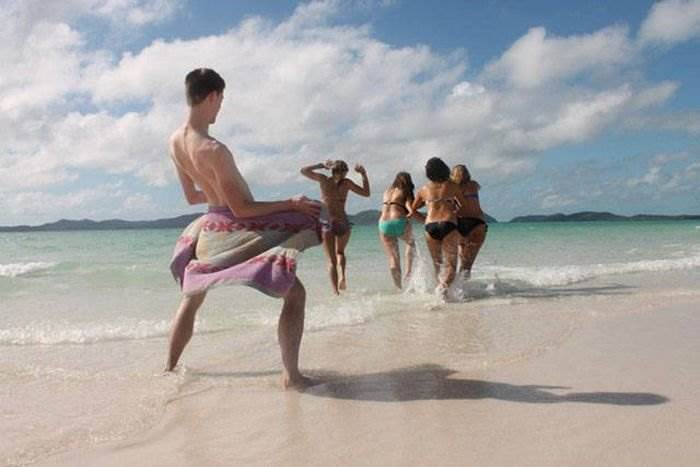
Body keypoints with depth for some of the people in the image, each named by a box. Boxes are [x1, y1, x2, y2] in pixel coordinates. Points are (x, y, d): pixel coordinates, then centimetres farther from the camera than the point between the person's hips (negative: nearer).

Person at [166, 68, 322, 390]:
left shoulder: (175, 141, 0)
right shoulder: (214, 150, -25)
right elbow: (241, 209, -22)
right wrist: (291, 203, -15)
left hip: (209, 227, 9)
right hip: (236, 230, -8)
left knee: (191, 299, 26)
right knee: (294, 292, -3)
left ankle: (169, 368, 37)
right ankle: (291, 375, -5)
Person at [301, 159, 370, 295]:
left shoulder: (323, 180, -2)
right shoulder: (346, 183, -2)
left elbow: (304, 171, 9)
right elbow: (366, 193, 4)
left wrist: (322, 165, 13)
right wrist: (364, 174, 7)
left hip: (327, 223, 0)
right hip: (343, 223, 1)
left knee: (332, 260, 6)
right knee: (340, 252, 27)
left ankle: (336, 291, -5)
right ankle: (342, 275, 3)